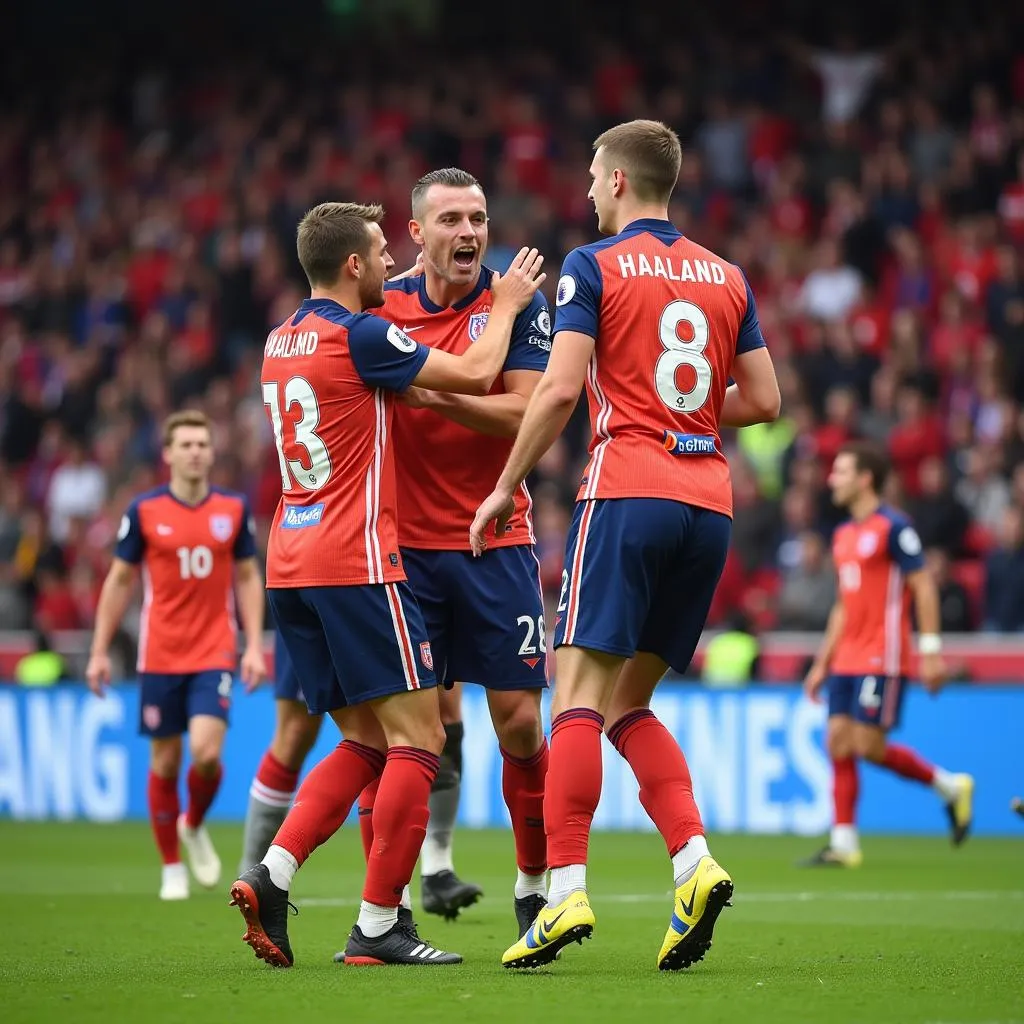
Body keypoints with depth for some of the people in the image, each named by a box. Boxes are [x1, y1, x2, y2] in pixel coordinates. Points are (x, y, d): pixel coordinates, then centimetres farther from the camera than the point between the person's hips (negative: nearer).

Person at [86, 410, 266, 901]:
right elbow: (119, 581, 5)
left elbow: (247, 578, 10)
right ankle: (172, 867, 17)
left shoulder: (233, 508, 2)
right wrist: (100, 651, 2)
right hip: (160, 656, 0)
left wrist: (254, 647, 2)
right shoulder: (144, 510, -2)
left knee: (207, 753, -16)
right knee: (164, 763, 3)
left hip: (215, 654, 0)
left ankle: (194, 827, 15)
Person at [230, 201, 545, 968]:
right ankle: (379, 926, -6)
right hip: (356, 565, -9)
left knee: (367, 741, 14)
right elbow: (476, 375, -9)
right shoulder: (358, 336, -11)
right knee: (417, 736, -3)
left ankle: (272, 876, -2)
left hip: (290, 564, 9)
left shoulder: (282, 341, 14)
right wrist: (506, 306, 7)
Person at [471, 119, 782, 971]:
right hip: (710, 503, 6)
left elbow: (560, 389, -10)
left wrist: (507, 486, -1)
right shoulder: (726, 276, 15)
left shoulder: (594, 266, -1)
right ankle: (695, 860, -6)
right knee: (629, 707, 13)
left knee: (581, 695, -6)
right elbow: (762, 398, 13)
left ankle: (566, 891, -17)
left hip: (629, 492, -6)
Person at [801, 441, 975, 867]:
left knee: (869, 745, -11)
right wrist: (822, 663, 19)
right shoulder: (843, 535, 16)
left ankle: (950, 787, 8)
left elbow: (924, 587, -12)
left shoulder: (893, 526, -9)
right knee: (838, 742, 0)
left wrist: (931, 649, -18)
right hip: (847, 659, 8)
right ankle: (843, 844, 2)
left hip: (883, 659, -8)